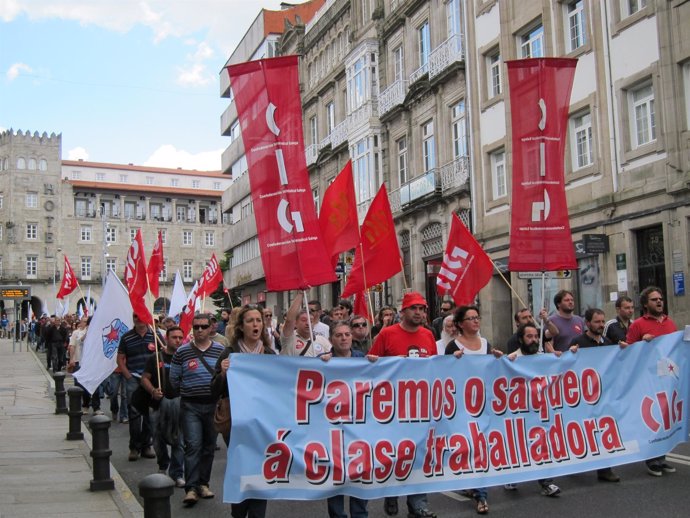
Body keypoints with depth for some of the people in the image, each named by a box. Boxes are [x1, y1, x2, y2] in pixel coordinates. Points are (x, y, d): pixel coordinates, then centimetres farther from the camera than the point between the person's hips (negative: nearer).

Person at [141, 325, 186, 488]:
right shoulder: (156, 358, 6)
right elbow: (145, 378, 6)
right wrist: (153, 391, -11)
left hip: (180, 403, -1)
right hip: (158, 404, 1)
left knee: (179, 440, -4)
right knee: (159, 439, 12)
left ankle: (177, 473, 5)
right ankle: (163, 466, 36)